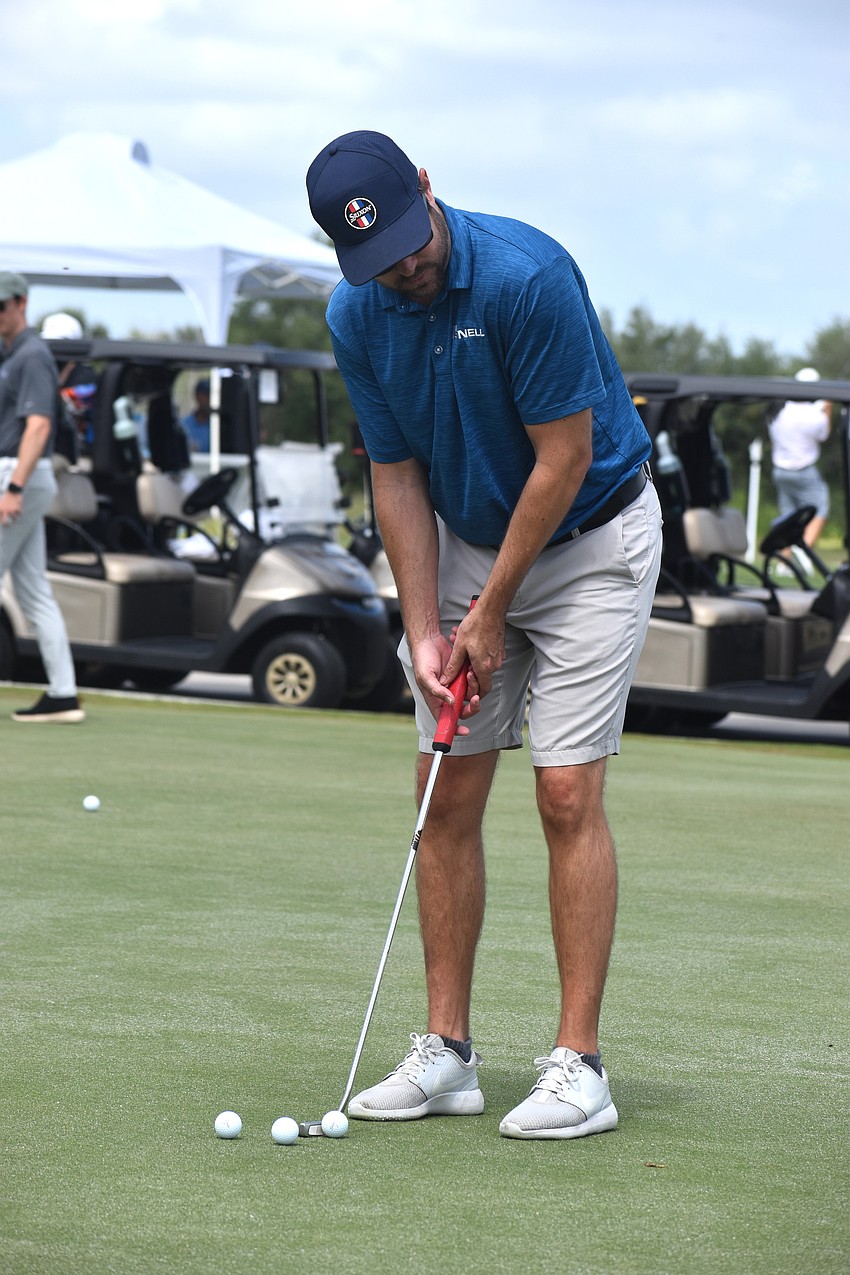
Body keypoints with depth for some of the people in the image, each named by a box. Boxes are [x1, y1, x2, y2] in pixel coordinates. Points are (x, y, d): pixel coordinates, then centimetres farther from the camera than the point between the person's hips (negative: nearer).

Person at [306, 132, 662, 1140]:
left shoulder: (527, 276, -27)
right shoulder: (357, 318, -8)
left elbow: (563, 460, -22)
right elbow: (397, 478, 0)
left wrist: (491, 614, -15)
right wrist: (424, 630, -7)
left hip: (589, 537, -6)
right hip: (469, 540, 6)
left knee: (567, 794, -12)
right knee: (448, 796, 2)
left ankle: (577, 1064, -8)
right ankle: (446, 1053, 8)